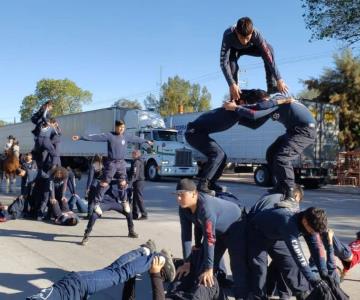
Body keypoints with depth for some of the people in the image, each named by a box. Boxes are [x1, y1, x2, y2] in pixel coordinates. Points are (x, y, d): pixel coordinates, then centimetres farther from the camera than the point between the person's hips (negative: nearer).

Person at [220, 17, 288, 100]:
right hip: (233, 49, -1)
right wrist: (232, 84, -52)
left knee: (268, 49, -24)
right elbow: (223, 62, -44)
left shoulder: (256, 34, -38)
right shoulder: (228, 35, -42)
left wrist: (279, 79, -41)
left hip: (250, 47, 2)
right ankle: (234, 98, -19)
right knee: (231, 63, -33)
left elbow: (268, 56, -38)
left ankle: (272, 86, -17)